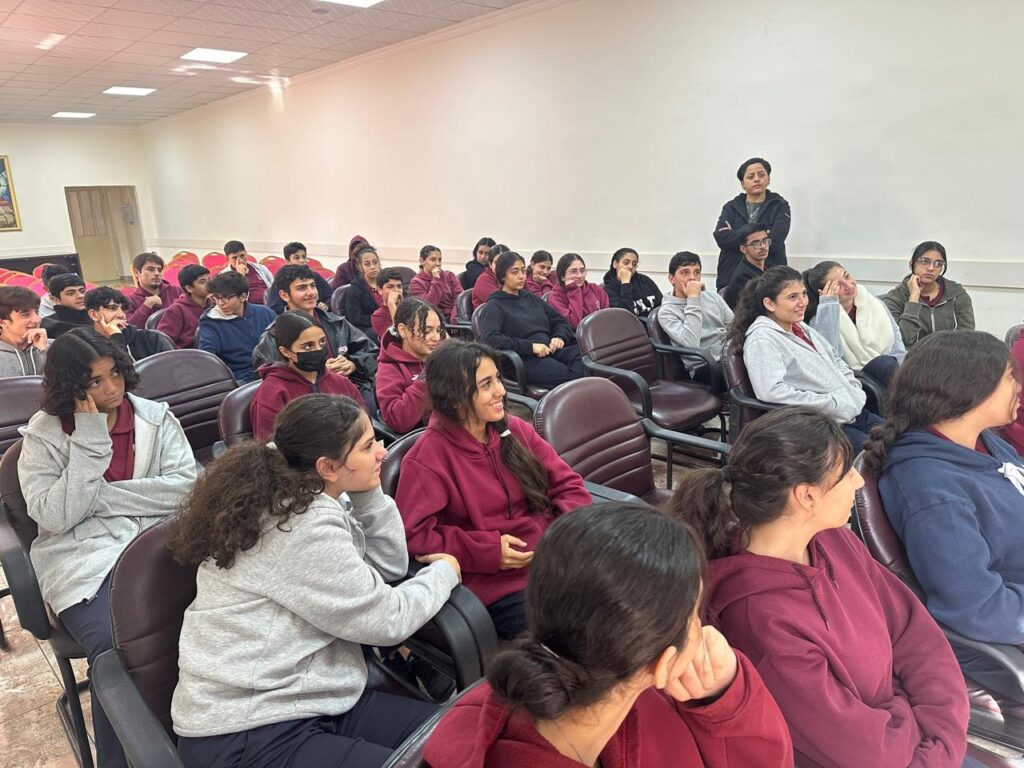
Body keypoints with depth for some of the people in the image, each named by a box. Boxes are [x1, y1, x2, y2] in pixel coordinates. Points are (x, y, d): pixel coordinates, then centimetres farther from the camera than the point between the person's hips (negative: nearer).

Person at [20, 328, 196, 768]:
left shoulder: (155, 416, 8)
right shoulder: (43, 434, 4)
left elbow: (187, 485, -3)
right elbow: (54, 517, -7)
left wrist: (102, 497, -8)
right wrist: (90, 441, -12)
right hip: (84, 560, -1)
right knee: (116, 650, -29)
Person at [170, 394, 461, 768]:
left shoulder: (305, 499, 4)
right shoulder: (302, 525, -24)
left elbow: (389, 564, 9)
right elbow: (385, 620, -17)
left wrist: (367, 490, -3)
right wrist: (444, 572, -1)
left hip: (303, 700, 9)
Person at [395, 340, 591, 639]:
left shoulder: (514, 430, 8)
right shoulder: (428, 457, -8)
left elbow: (567, 484, 10)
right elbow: (412, 534, -12)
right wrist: (488, 551, -15)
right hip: (499, 586, -6)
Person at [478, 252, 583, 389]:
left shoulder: (530, 298, 25)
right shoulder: (494, 305, 5)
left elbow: (560, 321, 26)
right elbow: (489, 339, -12)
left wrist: (559, 337, 1)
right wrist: (530, 346, -17)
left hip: (550, 351, 6)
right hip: (524, 359, -6)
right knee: (570, 377, -32)